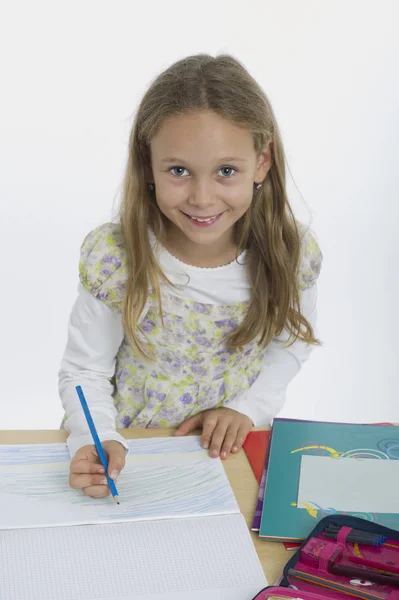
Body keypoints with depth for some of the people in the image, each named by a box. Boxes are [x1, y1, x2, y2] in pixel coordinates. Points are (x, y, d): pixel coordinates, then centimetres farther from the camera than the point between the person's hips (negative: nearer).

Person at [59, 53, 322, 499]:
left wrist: (248, 407, -7)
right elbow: (83, 371, -8)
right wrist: (98, 441, -26)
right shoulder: (114, 259, -17)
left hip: (232, 449, 0)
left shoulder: (292, 254, -11)